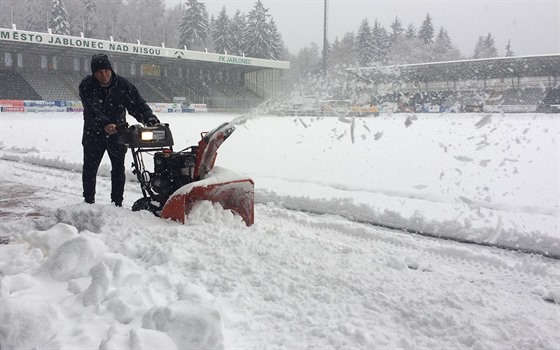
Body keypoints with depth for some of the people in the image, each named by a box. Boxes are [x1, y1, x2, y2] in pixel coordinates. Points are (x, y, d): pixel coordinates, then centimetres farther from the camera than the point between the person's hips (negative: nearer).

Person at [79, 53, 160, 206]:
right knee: (90, 168, 11)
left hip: (118, 133, 1)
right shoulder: (86, 86, -16)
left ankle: (117, 202, 12)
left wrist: (150, 119, -37)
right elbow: (93, 109, -31)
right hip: (94, 134, 0)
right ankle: (88, 200, 27)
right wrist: (105, 124, -49)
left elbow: (138, 104, -18)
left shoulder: (122, 84, -11)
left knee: (119, 169, 2)